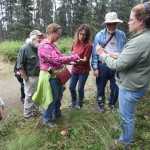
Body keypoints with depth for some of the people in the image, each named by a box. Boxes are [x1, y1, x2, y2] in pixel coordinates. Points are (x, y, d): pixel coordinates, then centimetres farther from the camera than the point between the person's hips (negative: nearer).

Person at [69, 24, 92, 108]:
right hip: (75, 69, 5)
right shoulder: (75, 42, -2)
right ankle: (73, 102, 37)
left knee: (80, 88, 7)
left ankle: (79, 103, 33)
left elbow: (85, 60, -19)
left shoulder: (88, 45, -18)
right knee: (71, 87, 11)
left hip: (84, 70, -5)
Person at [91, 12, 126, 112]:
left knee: (115, 88, 13)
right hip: (103, 66, -1)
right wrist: (95, 67, -7)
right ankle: (101, 104, 37)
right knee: (101, 87, 14)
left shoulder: (122, 35, 2)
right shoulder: (99, 35, -4)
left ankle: (112, 104, 38)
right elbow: (95, 52, -4)